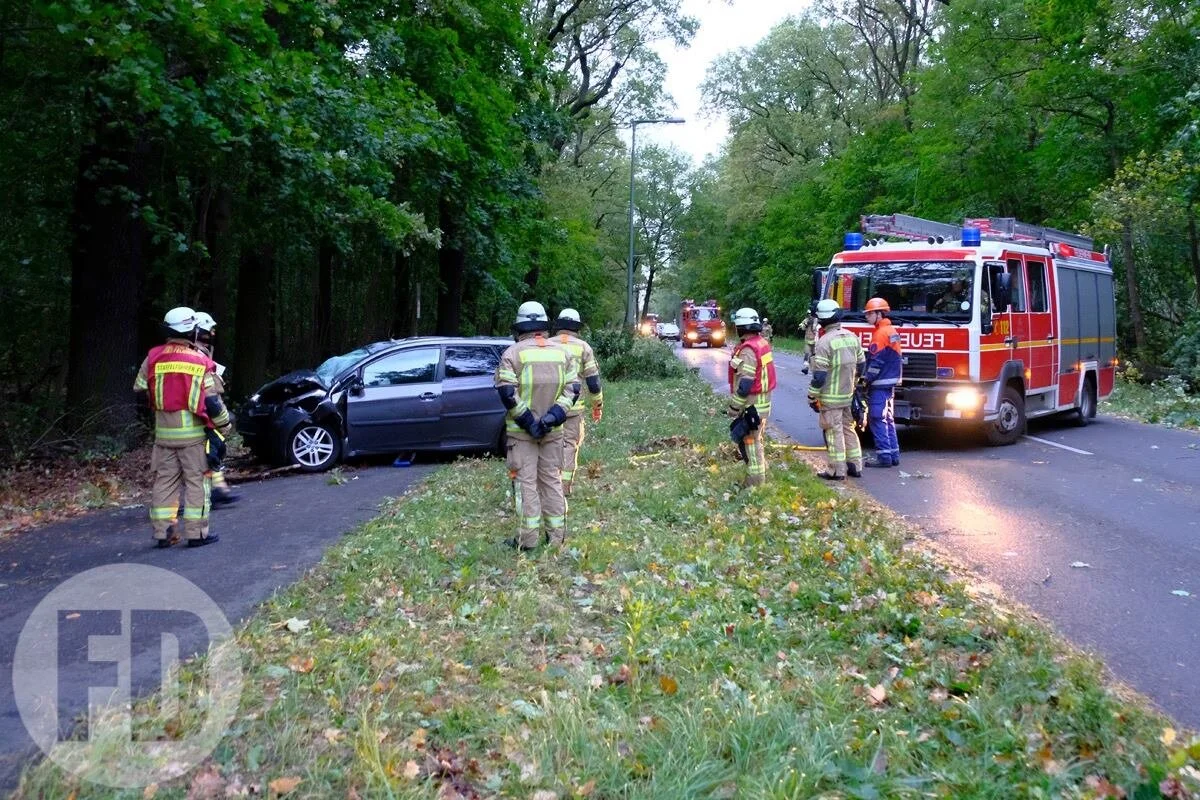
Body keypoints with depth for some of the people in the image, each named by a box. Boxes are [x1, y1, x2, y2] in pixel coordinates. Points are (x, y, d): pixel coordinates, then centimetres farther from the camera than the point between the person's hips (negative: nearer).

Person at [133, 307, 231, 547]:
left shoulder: (153, 358, 0)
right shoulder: (200, 362, -10)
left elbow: (139, 389, 9)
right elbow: (212, 401, -11)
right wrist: (224, 422, 4)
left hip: (163, 431, 4)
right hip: (193, 433, -4)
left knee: (164, 480, 12)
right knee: (197, 481, 4)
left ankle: (162, 532, 15)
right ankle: (196, 532, 4)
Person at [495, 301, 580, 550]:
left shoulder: (513, 353, -7)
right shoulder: (562, 352, 6)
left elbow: (507, 393, -15)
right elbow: (573, 389, 0)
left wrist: (528, 422, -12)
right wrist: (553, 417, -8)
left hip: (522, 431, -4)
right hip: (553, 430, 4)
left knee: (526, 482, 1)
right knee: (552, 480, 13)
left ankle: (528, 537, 2)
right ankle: (556, 534, 17)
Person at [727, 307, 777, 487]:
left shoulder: (748, 350, -22)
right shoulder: (763, 343, 8)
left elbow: (745, 384, -25)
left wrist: (734, 408, -18)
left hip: (751, 405, -10)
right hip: (763, 401, 10)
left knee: (750, 441, -1)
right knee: (756, 439, 20)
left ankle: (755, 481, 5)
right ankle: (761, 472, 30)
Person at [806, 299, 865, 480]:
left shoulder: (825, 342, -18)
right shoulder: (852, 337, 5)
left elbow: (819, 375, -18)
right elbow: (860, 365, 14)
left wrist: (812, 397, -9)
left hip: (831, 397, -7)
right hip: (849, 395, 7)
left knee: (834, 432, 0)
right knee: (848, 428, 16)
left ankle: (837, 470, 5)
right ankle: (855, 465, 21)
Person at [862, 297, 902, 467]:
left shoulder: (881, 333, -14)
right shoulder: (892, 331, 15)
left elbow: (876, 361, -19)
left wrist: (866, 378, -12)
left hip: (880, 383, -10)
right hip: (891, 381, 10)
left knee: (878, 419, -7)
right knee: (888, 419, 13)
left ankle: (884, 456, -7)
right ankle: (893, 454, 15)